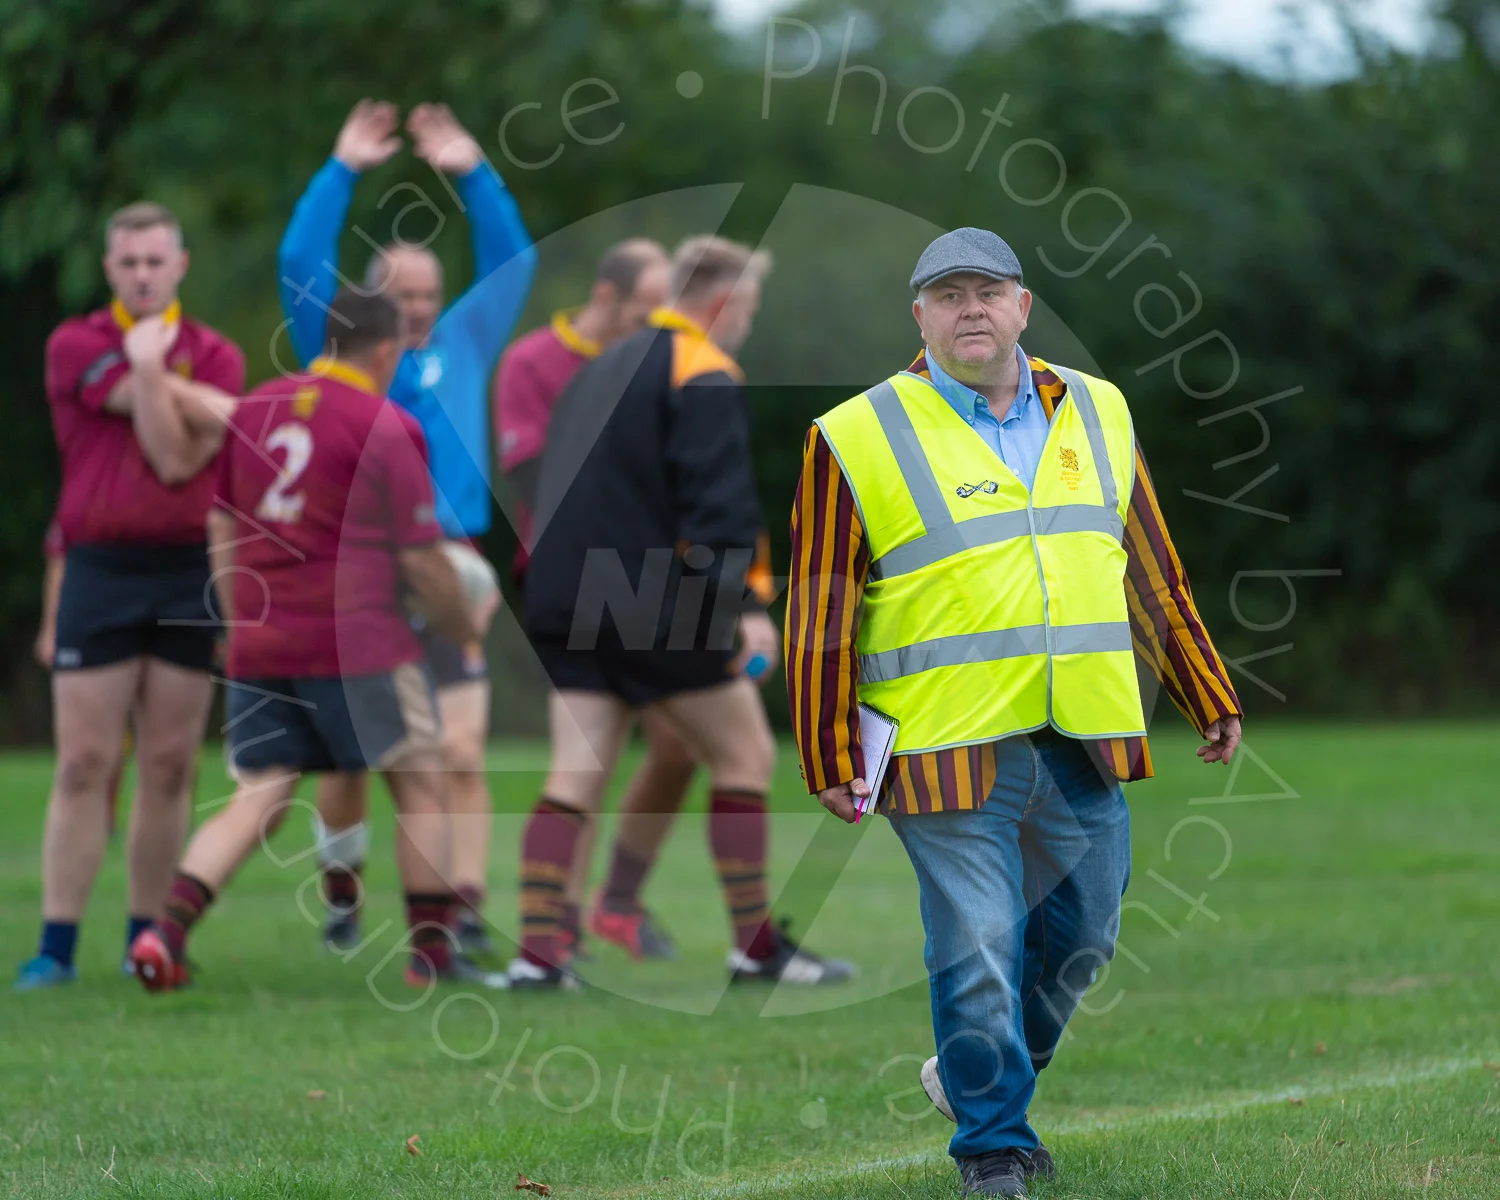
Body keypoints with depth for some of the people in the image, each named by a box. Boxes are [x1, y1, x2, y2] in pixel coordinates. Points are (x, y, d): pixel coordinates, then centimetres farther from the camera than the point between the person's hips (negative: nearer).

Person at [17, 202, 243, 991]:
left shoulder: (216, 357, 7)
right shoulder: (74, 345, 4)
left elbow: (177, 461, -7)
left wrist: (149, 366, -13)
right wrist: (236, 411, -5)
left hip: (188, 574, 1)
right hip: (100, 570, -1)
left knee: (169, 768, 2)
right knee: (83, 764, -6)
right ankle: (57, 945, -5)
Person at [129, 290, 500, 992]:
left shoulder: (253, 409, 11)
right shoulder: (384, 428, -7)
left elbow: (221, 531, 16)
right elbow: (421, 560, -5)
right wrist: (463, 628, 11)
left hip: (258, 644, 5)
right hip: (357, 644, -5)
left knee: (257, 802, 6)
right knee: (420, 783, 9)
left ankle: (167, 933, -11)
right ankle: (432, 954, 9)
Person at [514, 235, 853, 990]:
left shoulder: (602, 369, 20)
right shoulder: (706, 377, -8)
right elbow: (718, 503, -18)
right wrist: (741, 605, -18)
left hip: (562, 603, 8)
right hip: (653, 609, -8)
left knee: (575, 777, 4)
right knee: (745, 756, 6)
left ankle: (538, 952, -7)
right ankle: (756, 948, 8)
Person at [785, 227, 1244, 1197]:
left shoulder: (1096, 414, 12)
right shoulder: (857, 441, -2)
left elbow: (1153, 574, 19)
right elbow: (821, 613, 0)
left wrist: (1209, 699, 21)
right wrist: (833, 759, -2)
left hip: (1083, 742, 5)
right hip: (951, 746, -5)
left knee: (1081, 936, 12)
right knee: (977, 954, -4)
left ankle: (977, 1078, 35)